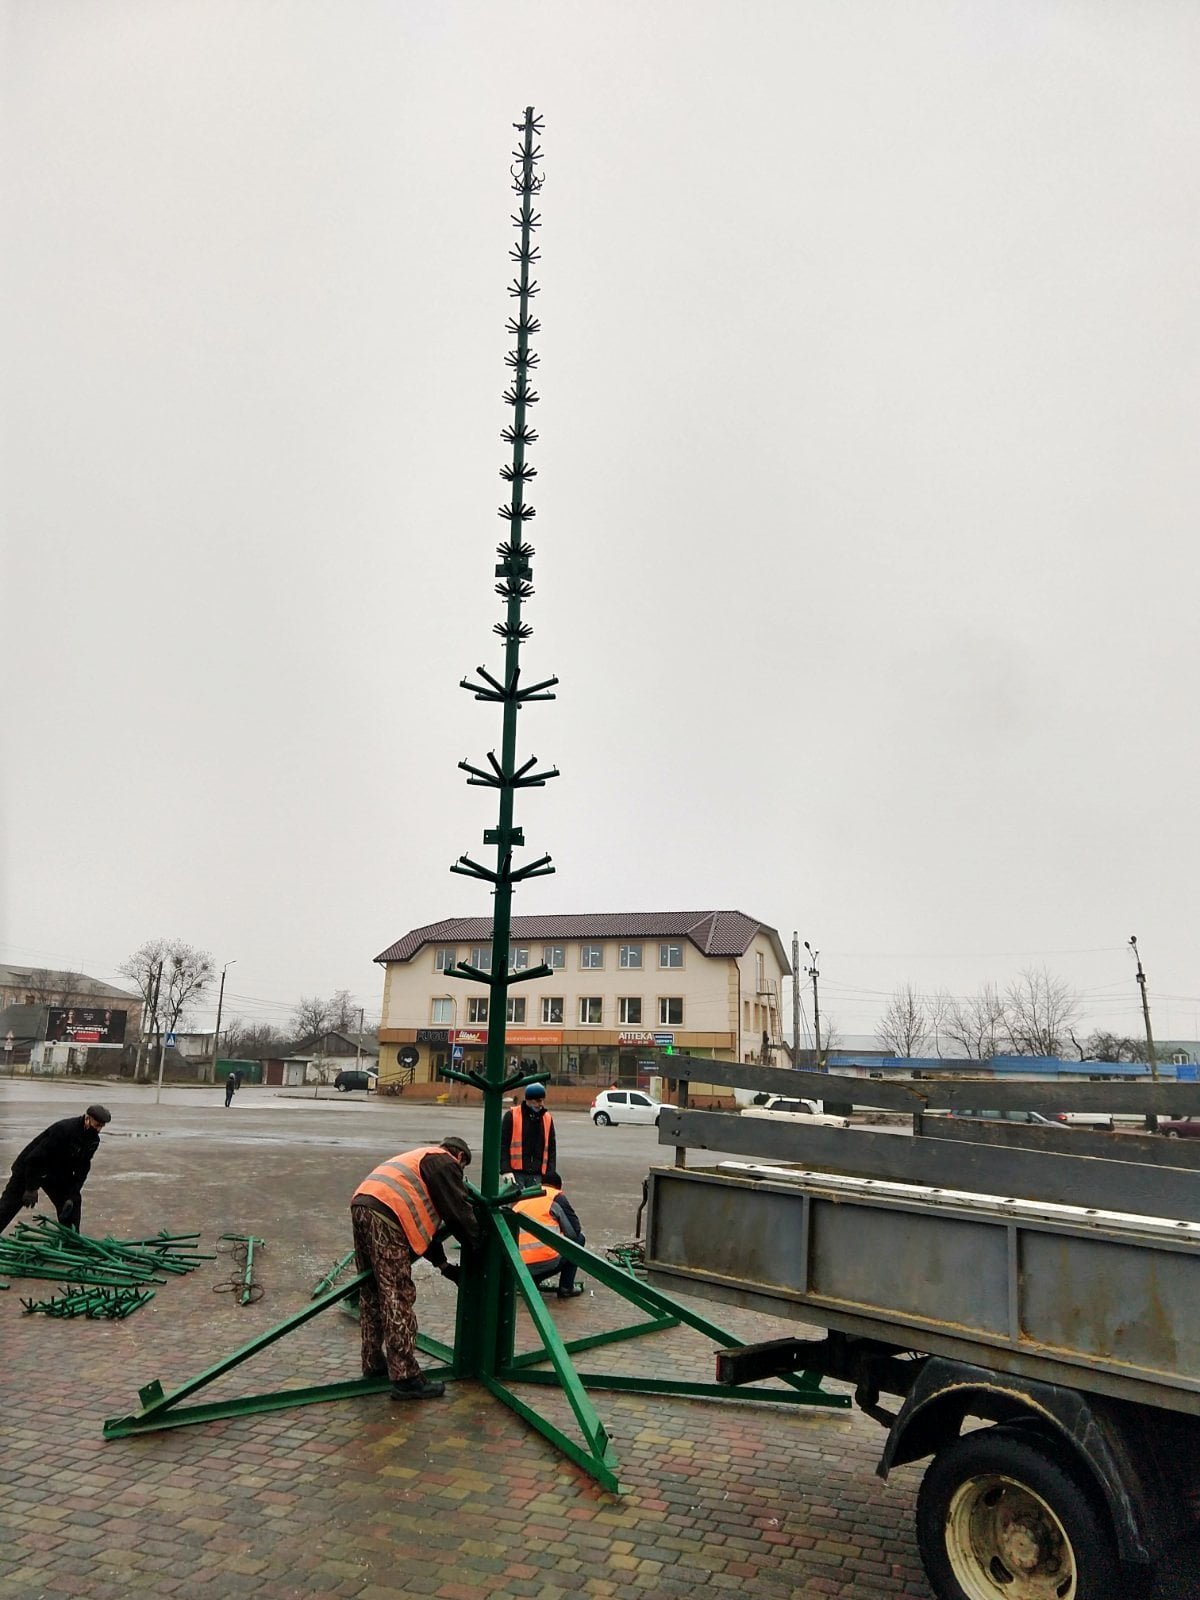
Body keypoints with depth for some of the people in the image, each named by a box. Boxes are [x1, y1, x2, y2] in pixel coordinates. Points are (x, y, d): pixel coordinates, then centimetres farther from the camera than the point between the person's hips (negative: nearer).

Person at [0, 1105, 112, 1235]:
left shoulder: (93, 1140, -11)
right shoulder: (63, 1129, -35)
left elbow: (82, 1170, -4)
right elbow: (35, 1158, -31)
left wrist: (72, 1196, -13)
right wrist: (31, 1189, -24)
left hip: (58, 1173, 6)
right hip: (27, 1169, -6)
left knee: (74, 1201, -3)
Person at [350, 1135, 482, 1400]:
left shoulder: (420, 1158, 33)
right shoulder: (445, 1162, 7)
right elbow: (459, 1210, -1)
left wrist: (442, 1263, 31)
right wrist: (476, 1245, 14)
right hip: (385, 1214, -10)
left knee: (372, 1293, 19)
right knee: (398, 1297, -6)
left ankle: (374, 1363, 30)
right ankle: (405, 1378, -5)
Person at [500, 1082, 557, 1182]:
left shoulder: (547, 1118, 10)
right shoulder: (512, 1116, -2)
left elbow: (551, 1148, 15)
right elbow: (502, 1144, -3)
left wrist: (550, 1174, 6)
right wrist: (505, 1170, -11)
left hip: (537, 1175, 3)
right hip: (516, 1173, -3)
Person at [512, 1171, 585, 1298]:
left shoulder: (522, 1199, 20)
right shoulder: (557, 1197, 6)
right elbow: (574, 1230, 7)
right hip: (547, 1262, -5)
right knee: (578, 1239, 22)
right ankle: (566, 1287, 16)